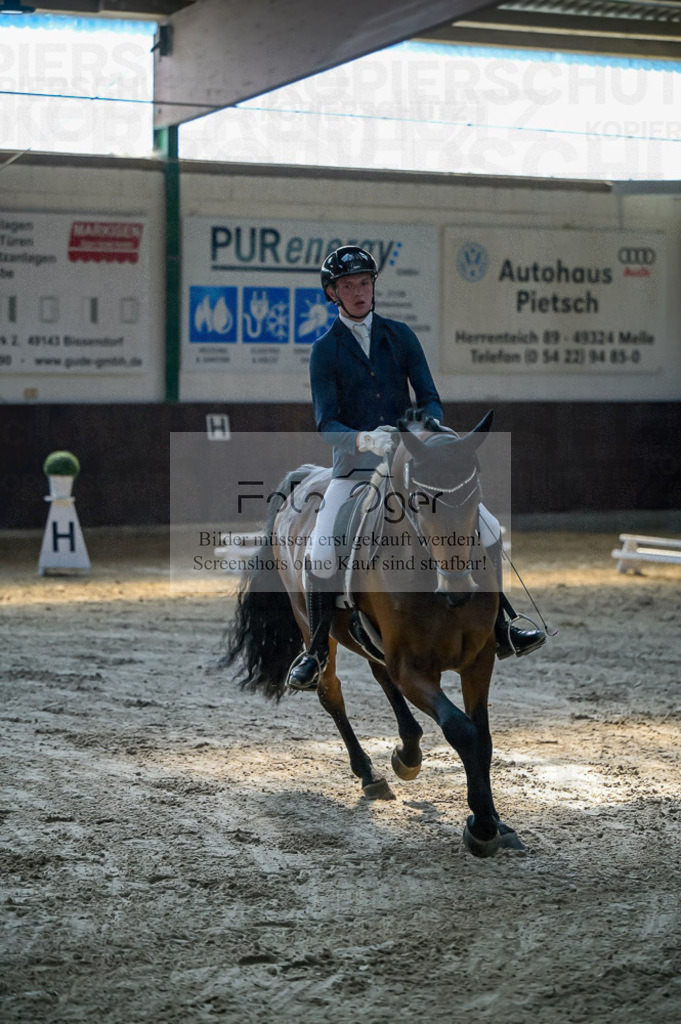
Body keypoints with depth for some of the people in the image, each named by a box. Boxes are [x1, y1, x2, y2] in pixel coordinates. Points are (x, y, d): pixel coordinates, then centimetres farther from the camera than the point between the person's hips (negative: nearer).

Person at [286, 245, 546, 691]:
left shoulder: (400, 335, 7)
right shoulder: (325, 350, -1)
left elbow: (430, 399, 2)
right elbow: (326, 424, -10)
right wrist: (364, 440, -31)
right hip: (354, 466, -3)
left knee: (485, 528, -6)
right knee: (321, 555, -22)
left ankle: (498, 630, 11)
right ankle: (316, 652, 0)